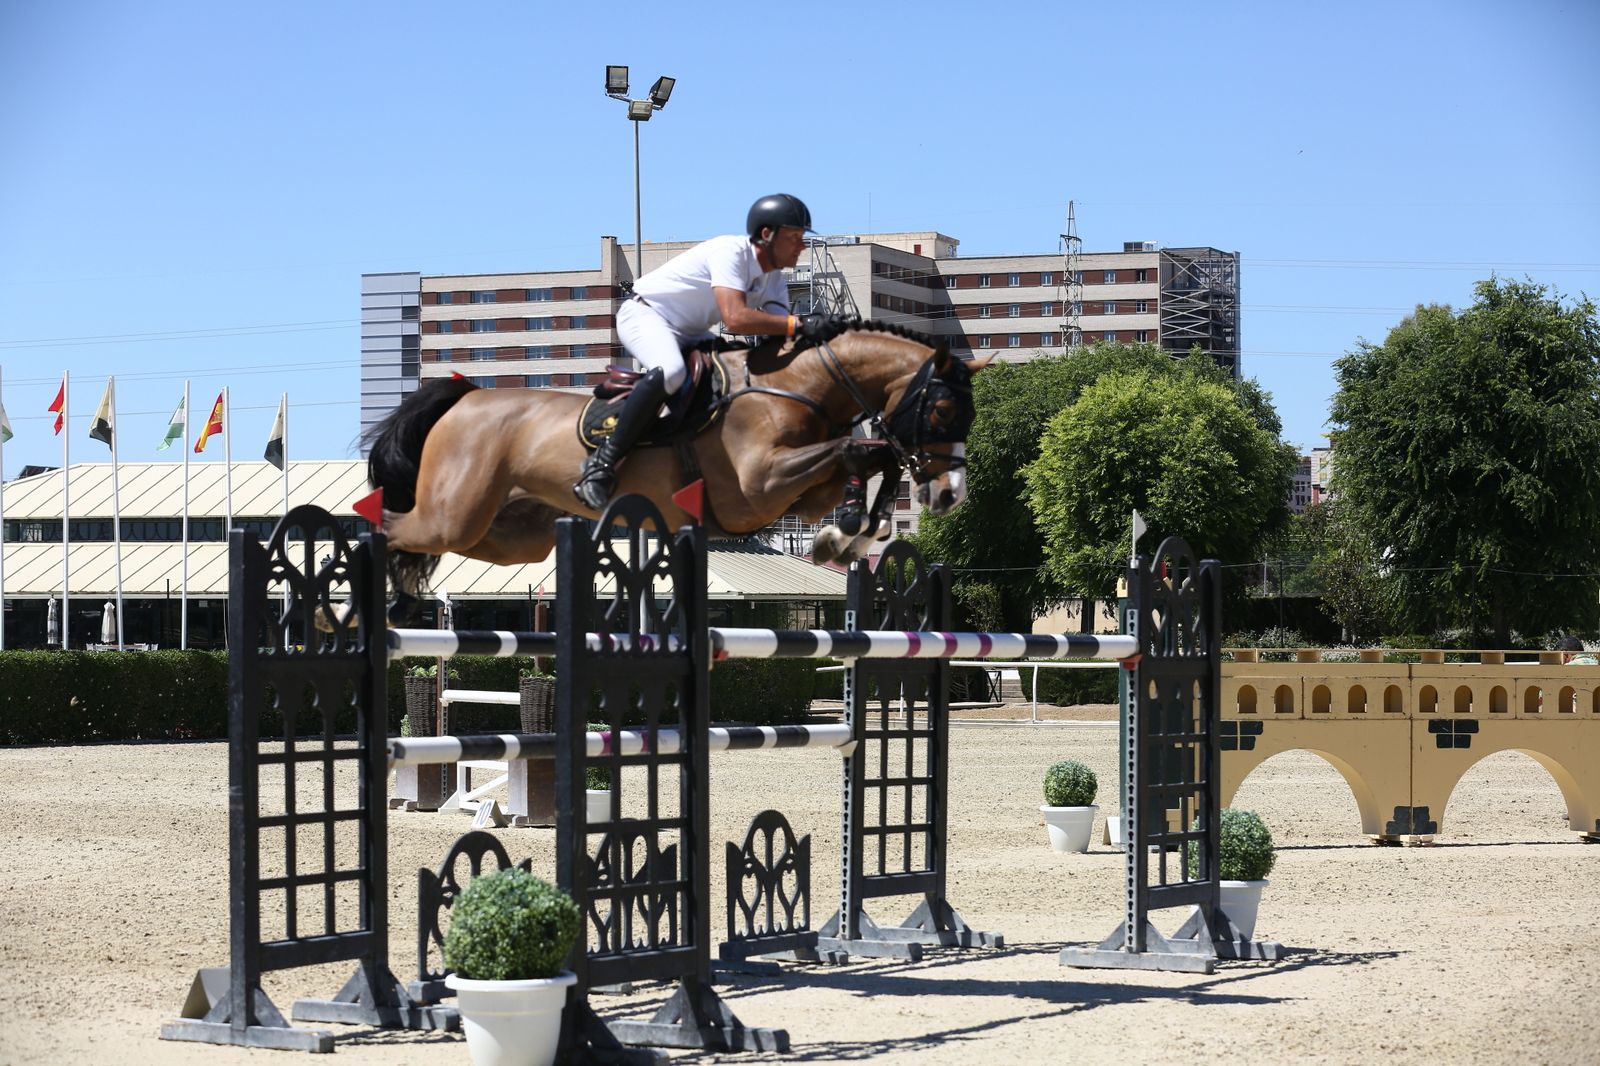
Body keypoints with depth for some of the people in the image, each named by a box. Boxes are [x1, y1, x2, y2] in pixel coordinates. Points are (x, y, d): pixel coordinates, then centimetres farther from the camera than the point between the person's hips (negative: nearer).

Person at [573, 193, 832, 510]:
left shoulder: (774, 282, 3)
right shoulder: (731, 252, -26)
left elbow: (779, 337, -9)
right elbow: (735, 319, -40)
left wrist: (811, 335, -29)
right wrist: (799, 325, -40)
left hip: (689, 335, 10)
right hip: (643, 314, -10)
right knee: (669, 372, -38)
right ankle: (603, 461, -31)